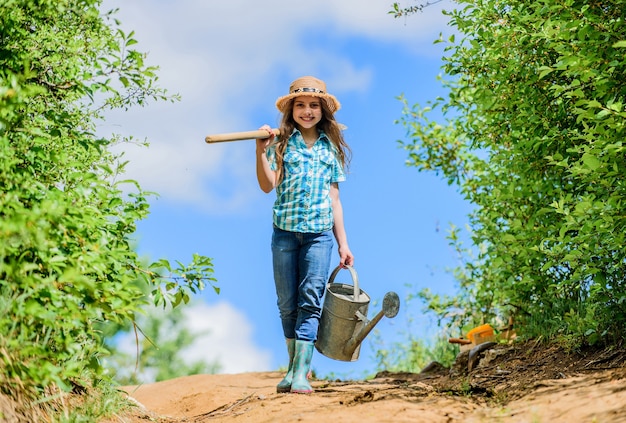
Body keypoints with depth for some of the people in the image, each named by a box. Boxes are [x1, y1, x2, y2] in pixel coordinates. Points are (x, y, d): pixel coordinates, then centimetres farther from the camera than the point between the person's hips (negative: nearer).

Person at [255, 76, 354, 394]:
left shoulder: (331, 148, 12)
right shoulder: (281, 143, 5)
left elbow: (334, 198, 13)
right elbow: (267, 186, -7)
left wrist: (343, 243, 11)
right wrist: (261, 152, -22)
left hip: (320, 233, 1)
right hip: (285, 231, 0)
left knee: (310, 301, -9)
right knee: (288, 304, 5)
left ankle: (301, 374, -13)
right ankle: (294, 368, 17)